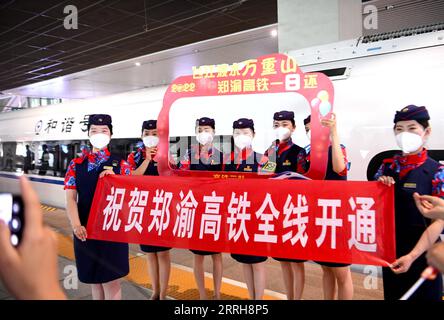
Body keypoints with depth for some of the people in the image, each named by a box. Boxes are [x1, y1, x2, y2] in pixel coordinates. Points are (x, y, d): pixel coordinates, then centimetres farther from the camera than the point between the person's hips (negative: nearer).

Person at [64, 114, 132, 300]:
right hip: (85, 230, 2)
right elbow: (71, 198, 0)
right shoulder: (76, 164, 6)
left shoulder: (120, 164, 2)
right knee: (93, 279, 15)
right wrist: (76, 225, -15)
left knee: (111, 281, 2)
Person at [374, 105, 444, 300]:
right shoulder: (387, 166, 1)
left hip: (422, 254, -4)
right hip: (390, 251, 4)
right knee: (392, 295, 18)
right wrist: (379, 185, -12)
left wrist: (412, 255, -21)